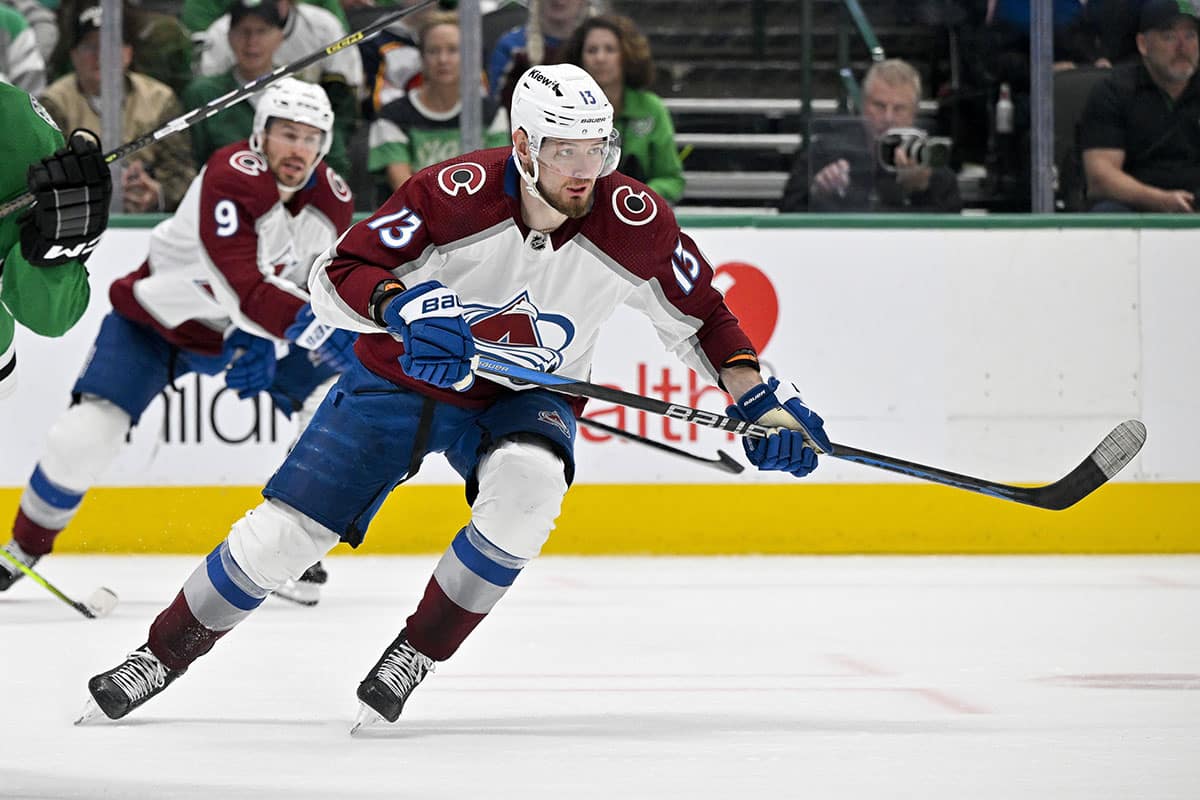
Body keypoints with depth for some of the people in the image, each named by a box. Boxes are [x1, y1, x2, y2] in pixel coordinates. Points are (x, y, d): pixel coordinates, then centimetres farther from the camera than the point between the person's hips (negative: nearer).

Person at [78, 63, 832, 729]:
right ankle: (161, 656, 16)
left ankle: (416, 654, -14)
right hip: (400, 377, -1)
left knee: (527, 485, -34)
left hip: (522, 398, 1)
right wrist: (403, 305, -43)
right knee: (282, 534, -7)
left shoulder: (634, 221, -20)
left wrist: (763, 399, -10)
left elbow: (701, 315, -3)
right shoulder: (457, 193, -27)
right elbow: (335, 275, -25)